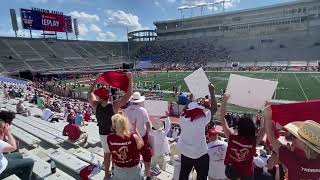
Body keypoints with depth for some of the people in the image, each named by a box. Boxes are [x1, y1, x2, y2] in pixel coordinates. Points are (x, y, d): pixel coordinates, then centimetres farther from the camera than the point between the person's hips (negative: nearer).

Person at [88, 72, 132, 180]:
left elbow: (90, 93, 0)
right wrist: (130, 79, -21)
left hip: (103, 134, 3)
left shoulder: (96, 106, -18)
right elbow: (129, 93, -26)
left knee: (107, 154, 21)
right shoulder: (114, 106, -27)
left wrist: (96, 80, 5)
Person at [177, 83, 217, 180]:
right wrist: (212, 93, -10)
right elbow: (214, 109, -15)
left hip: (185, 152, 5)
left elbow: (185, 110, 9)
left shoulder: (183, 118, -15)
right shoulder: (202, 120, -26)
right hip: (200, 154, -4)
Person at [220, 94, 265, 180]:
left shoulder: (231, 137, -26)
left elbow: (222, 118, -20)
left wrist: (224, 101, -19)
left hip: (231, 170, 0)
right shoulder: (254, 141, -27)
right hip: (247, 173, 1)